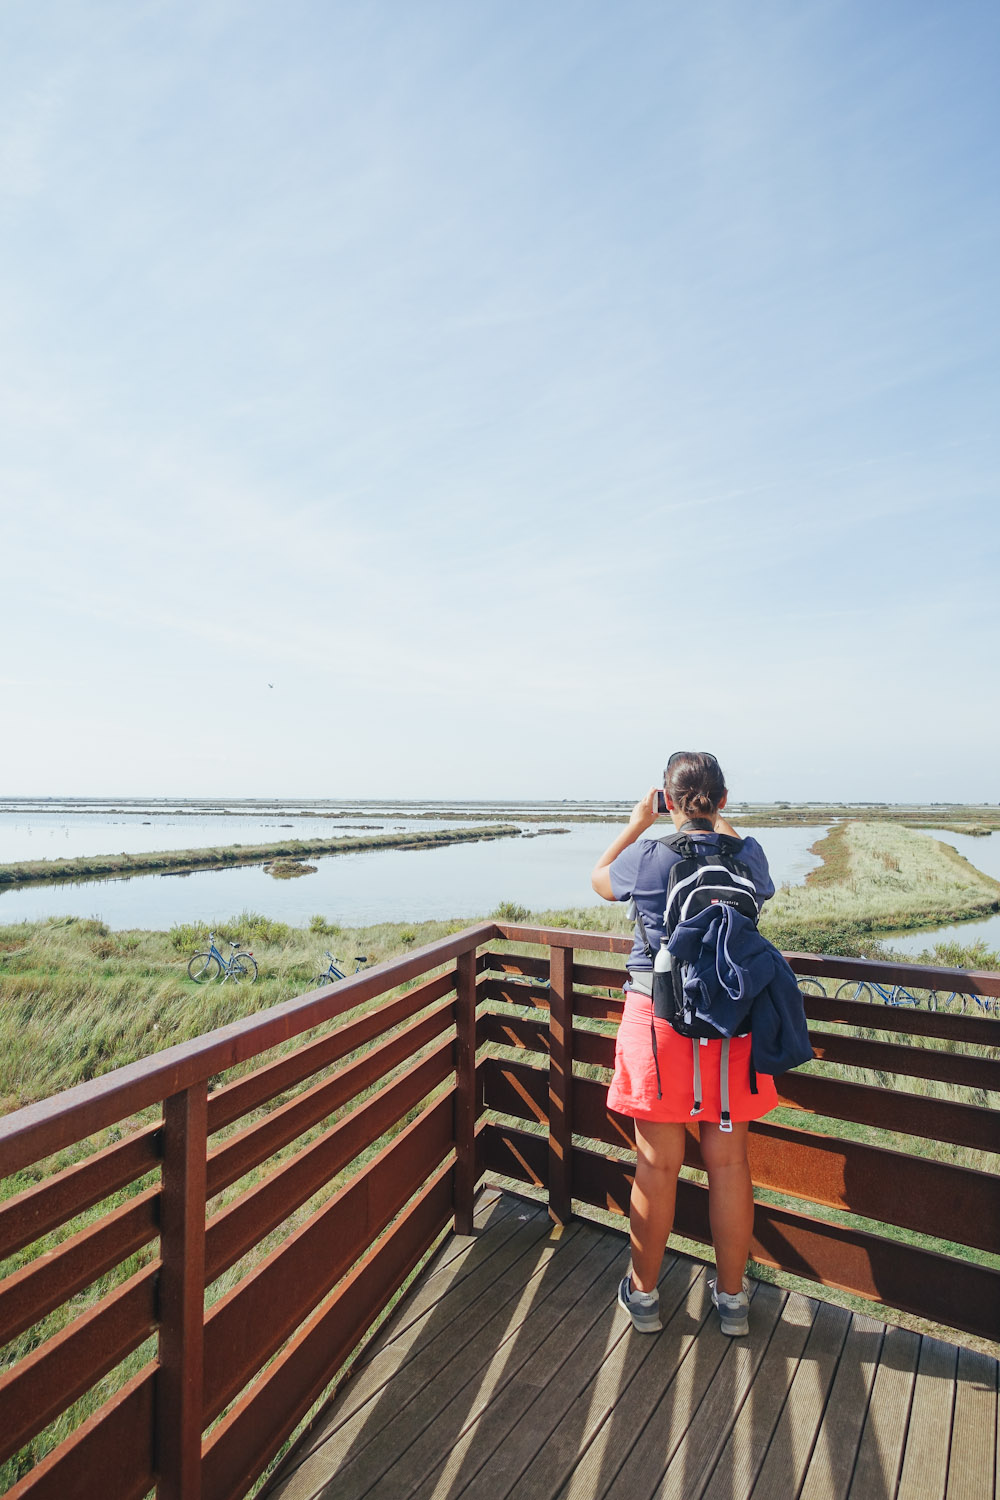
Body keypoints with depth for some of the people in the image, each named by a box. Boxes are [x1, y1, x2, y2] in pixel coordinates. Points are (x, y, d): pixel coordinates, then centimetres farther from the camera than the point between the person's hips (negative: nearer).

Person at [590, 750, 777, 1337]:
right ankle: (733, 1296, 36)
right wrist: (722, 827, 23)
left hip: (659, 1020, -2)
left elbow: (599, 880, 11)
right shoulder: (747, 855, -4)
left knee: (658, 1165, 11)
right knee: (729, 1162, 17)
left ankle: (643, 1292, 32)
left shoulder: (647, 857, -11)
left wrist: (637, 823, 16)